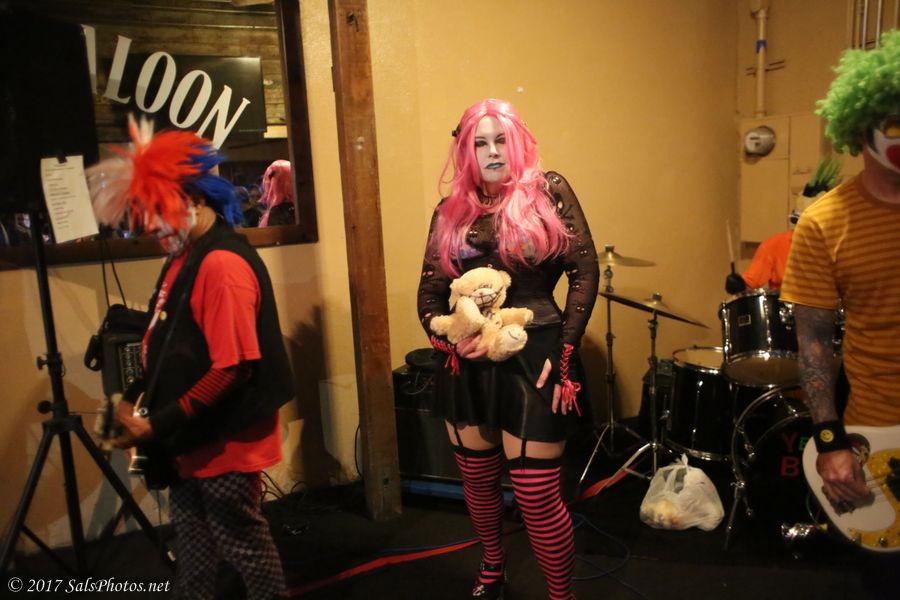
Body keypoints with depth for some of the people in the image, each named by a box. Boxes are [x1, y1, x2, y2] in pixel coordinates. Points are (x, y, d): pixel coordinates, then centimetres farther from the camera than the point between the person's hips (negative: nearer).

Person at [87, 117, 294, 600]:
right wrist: (137, 398, 3)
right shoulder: (183, 257, 8)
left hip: (225, 440, -9)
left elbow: (232, 368, -26)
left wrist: (158, 427, -20)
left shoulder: (222, 264, -22)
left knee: (243, 544, 8)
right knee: (192, 544, 24)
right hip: (190, 439, 9)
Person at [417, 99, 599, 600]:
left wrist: (565, 354, -11)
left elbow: (585, 270, -5)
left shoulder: (548, 191, -1)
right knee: (478, 480, 19)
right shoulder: (451, 211, 7)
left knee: (538, 496, -1)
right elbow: (430, 293, 8)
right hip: (468, 363, 4)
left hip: (533, 358, -4)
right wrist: (448, 338, -12)